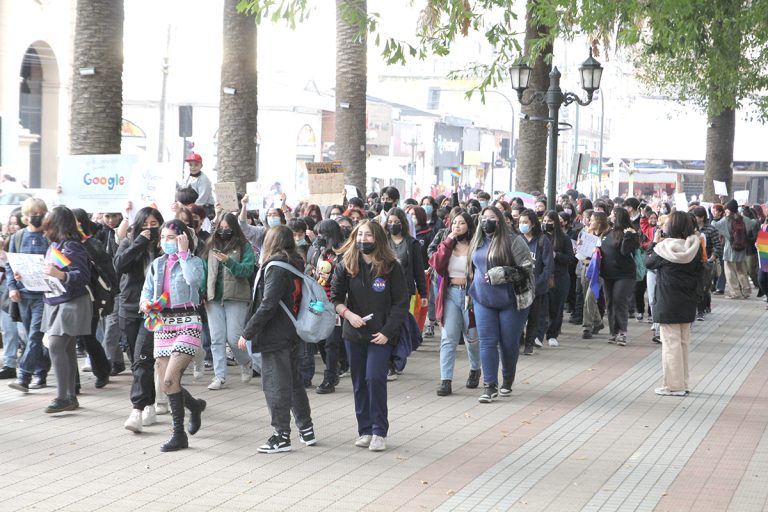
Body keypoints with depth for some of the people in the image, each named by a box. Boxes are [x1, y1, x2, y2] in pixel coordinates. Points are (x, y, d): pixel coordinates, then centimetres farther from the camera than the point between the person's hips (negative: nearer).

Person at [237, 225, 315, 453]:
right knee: (294, 381, 17)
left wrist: (248, 332, -16)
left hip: (275, 335, -9)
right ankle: (306, 429, 24)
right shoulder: (295, 265, 10)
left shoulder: (275, 267, -16)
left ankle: (281, 436, 0)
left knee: (275, 384, -3)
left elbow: (268, 305, -21)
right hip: (291, 334, 9)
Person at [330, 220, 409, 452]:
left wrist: (387, 332, -11)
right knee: (359, 383, 8)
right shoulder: (346, 266, 0)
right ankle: (364, 431, 17)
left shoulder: (391, 267, -7)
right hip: (354, 334, 3)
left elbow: (401, 303, -5)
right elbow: (335, 297, 6)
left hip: (381, 335, -3)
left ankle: (379, 432, -4)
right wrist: (348, 314, -13)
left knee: (375, 379, -13)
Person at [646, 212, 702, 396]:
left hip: (669, 303, -5)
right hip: (688, 303, 6)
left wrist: (655, 243, 8)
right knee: (684, 342, 14)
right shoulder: (694, 247, -1)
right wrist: (696, 293, 15)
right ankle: (682, 383, 20)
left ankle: (674, 385, 0)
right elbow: (699, 272, 6)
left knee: (671, 342, -1)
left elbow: (649, 262, -1)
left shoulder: (665, 247, -15)